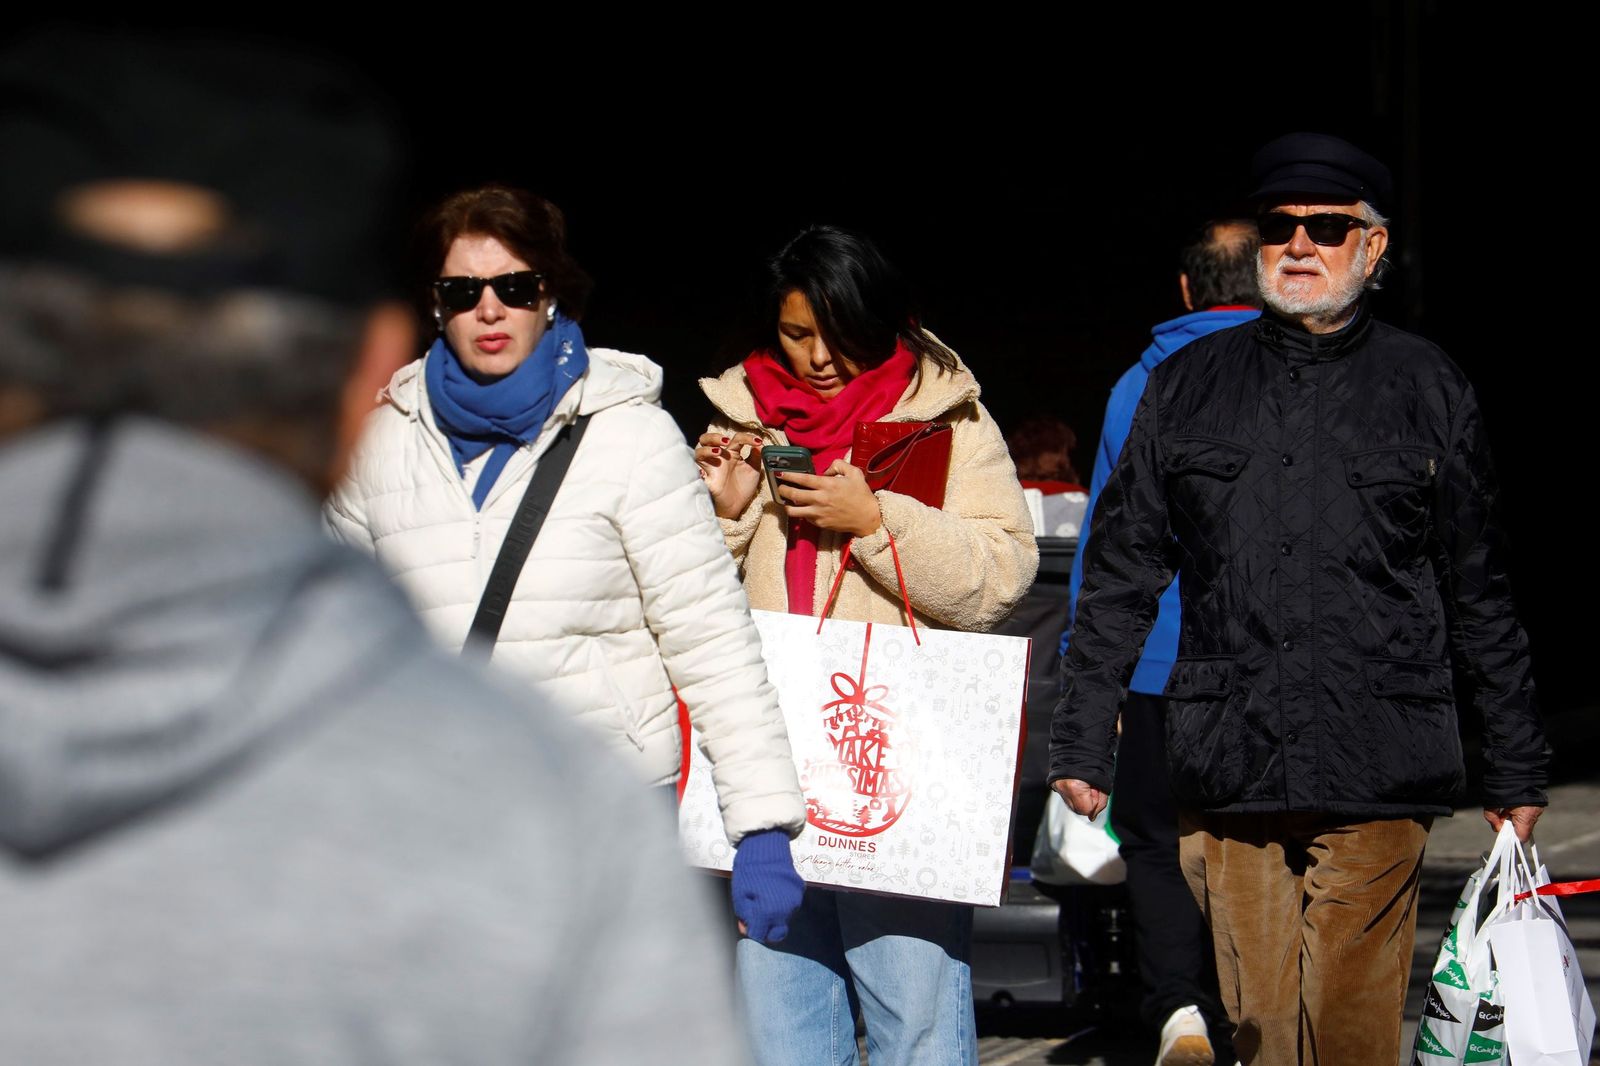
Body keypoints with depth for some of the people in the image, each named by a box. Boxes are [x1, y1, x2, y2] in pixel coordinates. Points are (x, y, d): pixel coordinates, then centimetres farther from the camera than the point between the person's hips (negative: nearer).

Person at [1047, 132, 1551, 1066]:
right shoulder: (1189, 386, 13)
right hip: (1226, 774, 2)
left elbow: (1480, 596, 12)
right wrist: (1081, 744, 10)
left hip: (1375, 776, -2)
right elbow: (1121, 574, 15)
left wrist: (1519, 770, 12)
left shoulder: (1431, 392, 10)